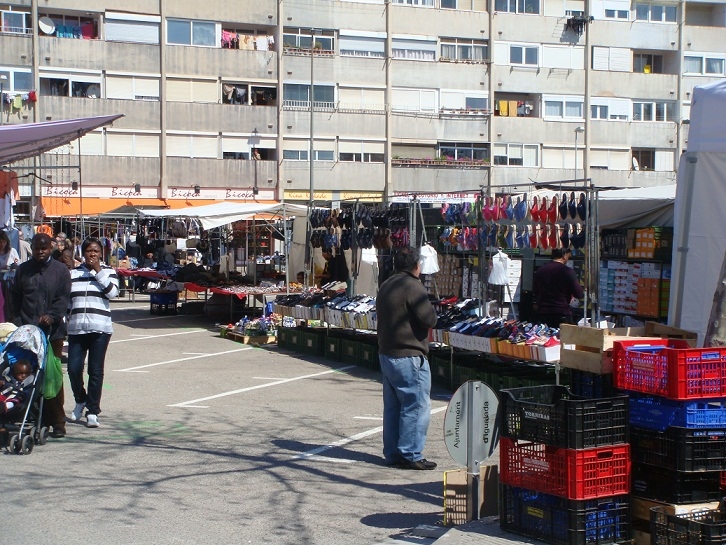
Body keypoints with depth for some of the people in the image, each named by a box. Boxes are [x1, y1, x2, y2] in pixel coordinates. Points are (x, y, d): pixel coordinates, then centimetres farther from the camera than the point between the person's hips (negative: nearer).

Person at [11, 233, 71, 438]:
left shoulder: (60, 270, 6)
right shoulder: (23, 270, 13)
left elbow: (64, 298, -2)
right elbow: (15, 298, 15)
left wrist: (52, 315, -19)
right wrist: (19, 322, 4)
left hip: (53, 331, -2)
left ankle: (57, 422, 2)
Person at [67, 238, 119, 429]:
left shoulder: (108, 271, 7)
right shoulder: (73, 273, 12)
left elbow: (112, 292, -11)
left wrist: (98, 271, -10)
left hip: (100, 328, -2)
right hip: (76, 328, 2)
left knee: (96, 371, -2)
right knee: (73, 368, -4)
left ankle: (92, 411, 5)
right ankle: (80, 401, 22)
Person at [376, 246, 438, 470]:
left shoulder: (386, 286, 13)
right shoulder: (412, 287, -16)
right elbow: (430, 319, -19)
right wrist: (429, 305, 1)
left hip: (386, 353, 10)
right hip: (408, 356, -9)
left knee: (393, 405, 14)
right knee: (416, 406, -3)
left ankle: (392, 453, 20)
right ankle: (411, 455, -2)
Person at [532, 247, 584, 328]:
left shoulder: (540, 271, 6)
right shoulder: (567, 271, -10)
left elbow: (535, 294, 16)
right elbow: (579, 294, -10)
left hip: (542, 314, 5)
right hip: (562, 314, -5)